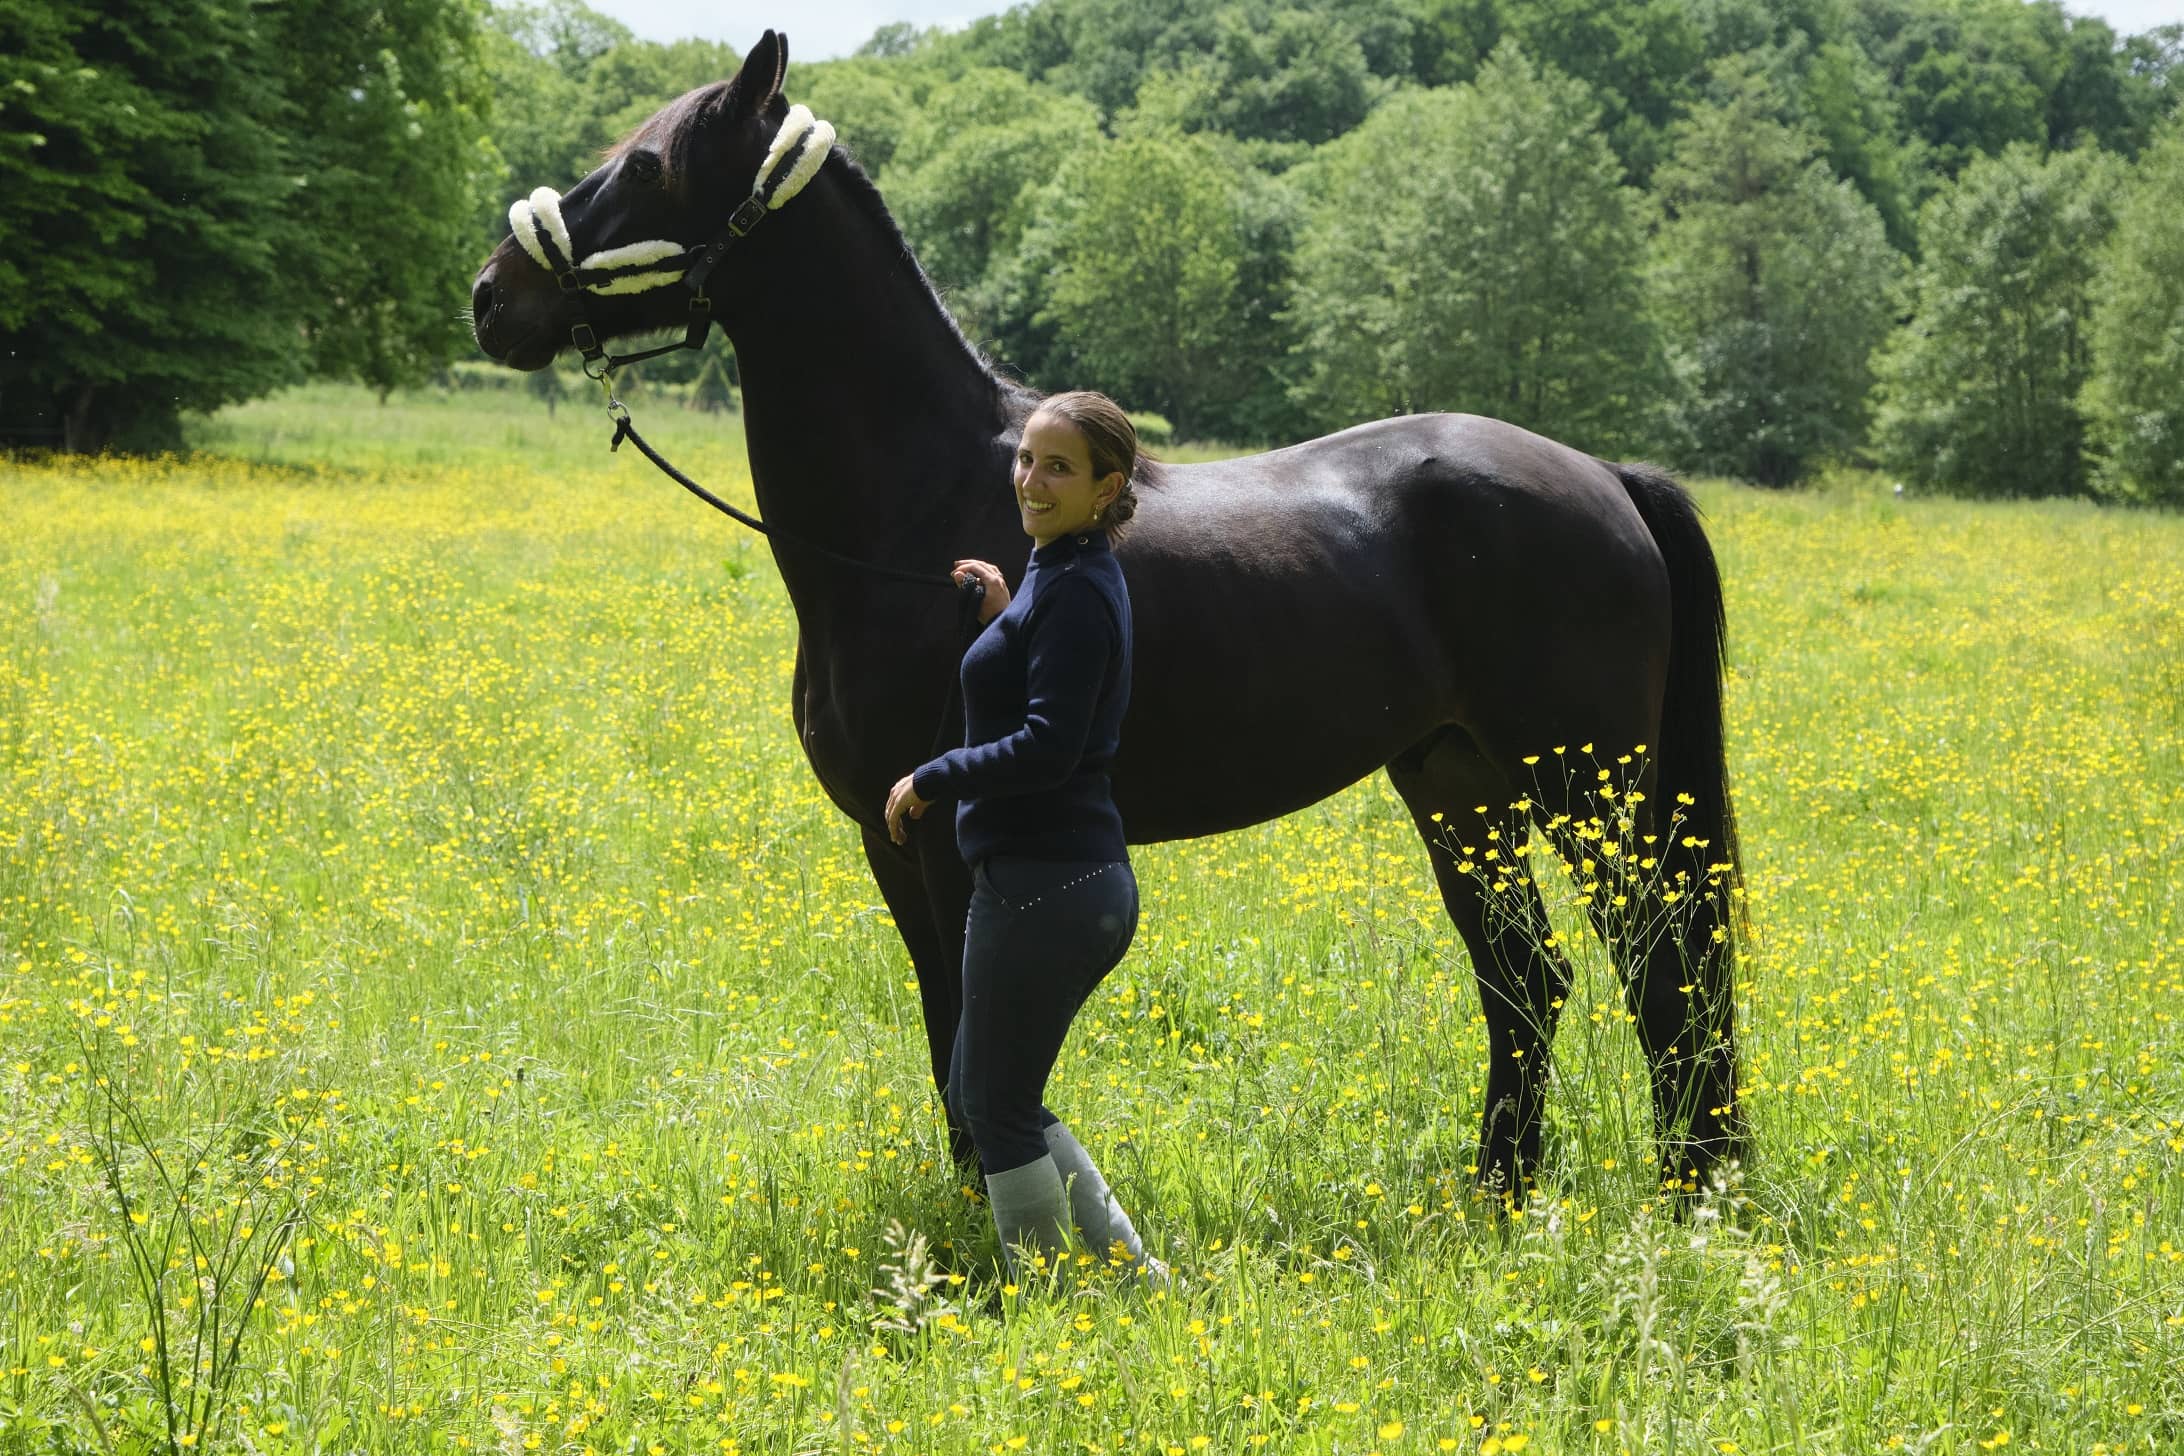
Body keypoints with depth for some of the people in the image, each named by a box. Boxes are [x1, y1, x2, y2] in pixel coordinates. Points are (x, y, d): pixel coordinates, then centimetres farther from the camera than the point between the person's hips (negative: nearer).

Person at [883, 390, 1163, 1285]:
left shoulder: (1075, 592, -17)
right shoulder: (1064, 576, 13)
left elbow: (1049, 746, -25)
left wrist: (930, 779, -14)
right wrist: (1005, 617, 11)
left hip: (1045, 890, -10)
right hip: (1082, 882, 10)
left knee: (997, 1108, 2)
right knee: (980, 1098, 19)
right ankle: (1132, 1272, 19)